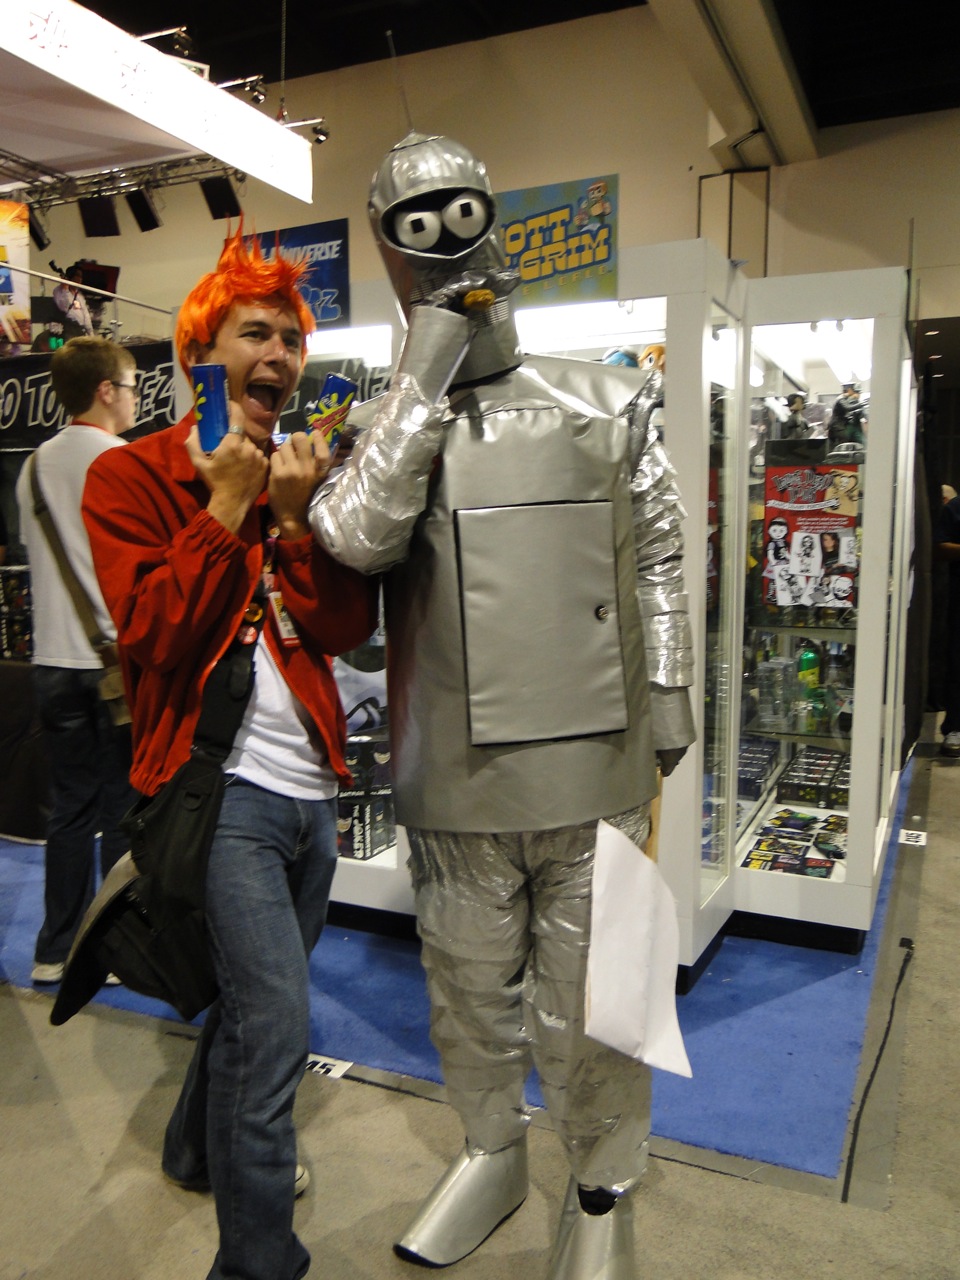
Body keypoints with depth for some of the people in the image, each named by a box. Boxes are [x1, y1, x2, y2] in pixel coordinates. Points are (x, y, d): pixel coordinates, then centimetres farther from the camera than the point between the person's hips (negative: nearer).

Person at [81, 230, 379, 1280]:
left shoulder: (305, 476, 11)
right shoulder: (130, 477, -4)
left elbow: (351, 628, 0)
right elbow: (153, 636, -16)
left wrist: (296, 517, -12)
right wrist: (226, 507, -16)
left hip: (311, 784, 7)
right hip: (221, 785, -6)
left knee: (256, 999, 23)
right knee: (275, 1021, -9)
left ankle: (199, 1151, 49)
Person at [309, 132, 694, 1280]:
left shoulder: (607, 404, 6)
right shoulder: (391, 419, 5)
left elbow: (657, 561, 8)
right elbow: (356, 539, -15)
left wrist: (667, 694, 5)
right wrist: (424, 383, -14)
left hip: (591, 764, 0)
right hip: (455, 773, 1)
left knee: (588, 1005, 11)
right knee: (472, 988, 19)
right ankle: (490, 1154, 45)